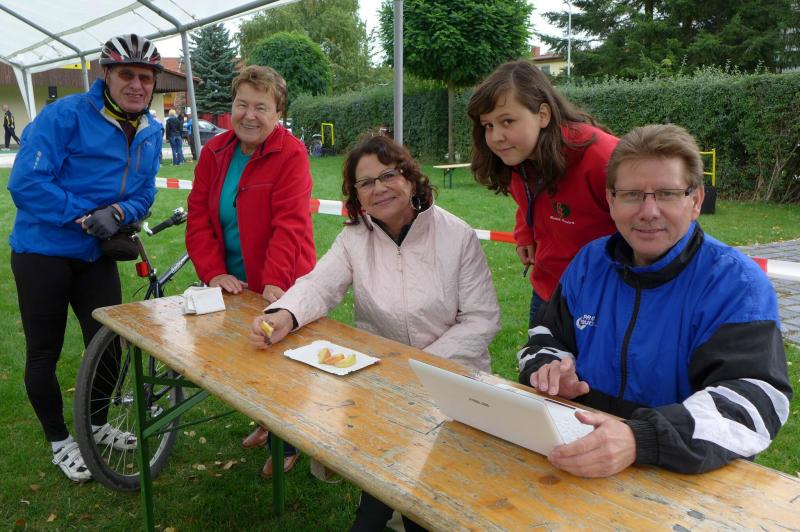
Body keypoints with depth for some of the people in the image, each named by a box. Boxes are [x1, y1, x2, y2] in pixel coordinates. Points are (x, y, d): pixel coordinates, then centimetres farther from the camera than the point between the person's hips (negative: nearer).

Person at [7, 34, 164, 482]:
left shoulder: (151, 131, 3)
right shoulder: (65, 115, -16)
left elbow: (144, 193, 5)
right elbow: (26, 183, -21)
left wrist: (118, 213, -16)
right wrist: (83, 215, -22)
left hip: (98, 255, 5)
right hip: (44, 251, -5)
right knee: (45, 354, 7)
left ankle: (98, 425, 35)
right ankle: (59, 441, 28)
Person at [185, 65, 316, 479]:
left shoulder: (291, 154, -14)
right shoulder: (214, 153, 3)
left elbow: (289, 224, -22)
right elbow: (198, 218, 0)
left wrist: (274, 282, -30)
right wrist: (213, 272, -11)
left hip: (280, 289, -5)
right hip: (234, 286, 5)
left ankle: (286, 444, 29)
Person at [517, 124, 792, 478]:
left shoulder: (736, 284, -9)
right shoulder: (589, 263, 5)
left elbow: (754, 401, -21)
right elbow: (547, 339, 15)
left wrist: (641, 440, -36)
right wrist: (549, 370, -9)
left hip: (688, 476, -3)